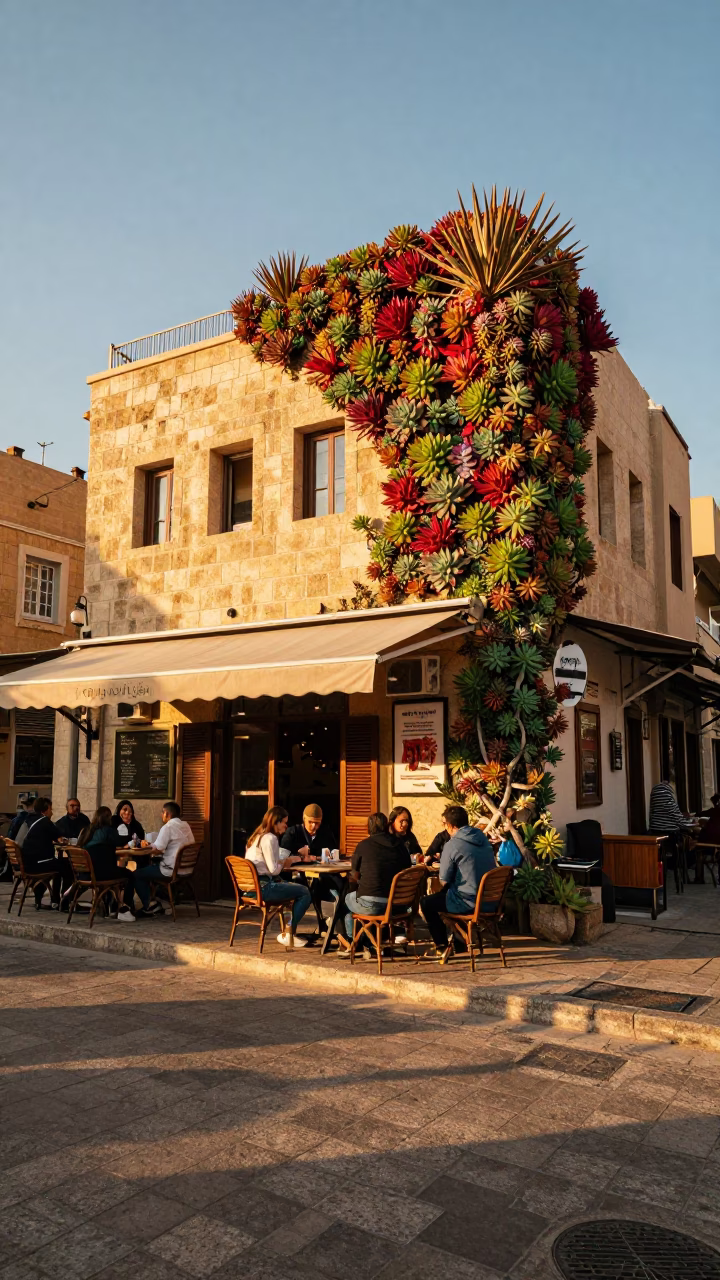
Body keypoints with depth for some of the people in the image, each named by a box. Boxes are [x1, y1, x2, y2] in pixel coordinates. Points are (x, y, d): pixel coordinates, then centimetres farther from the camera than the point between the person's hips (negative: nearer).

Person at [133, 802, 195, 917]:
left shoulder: (167, 827, -15)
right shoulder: (186, 826, 9)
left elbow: (157, 850, -18)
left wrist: (146, 846, 4)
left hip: (171, 870, -9)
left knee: (137, 875, 7)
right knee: (151, 867, 29)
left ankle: (150, 906, 9)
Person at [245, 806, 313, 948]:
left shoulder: (257, 836, 17)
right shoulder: (270, 839, -13)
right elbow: (274, 869, -17)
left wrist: (288, 859, 12)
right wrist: (284, 862, 3)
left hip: (252, 885, 10)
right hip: (263, 887, -10)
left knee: (298, 885, 20)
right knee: (305, 893, -8)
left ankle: (291, 932, 18)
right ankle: (288, 935, 0)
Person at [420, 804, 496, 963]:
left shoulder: (453, 845, -16)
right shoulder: (483, 839, 7)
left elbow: (444, 881, -10)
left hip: (468, 903, -8)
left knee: (426, 902, 14)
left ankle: (442, 947, 17)